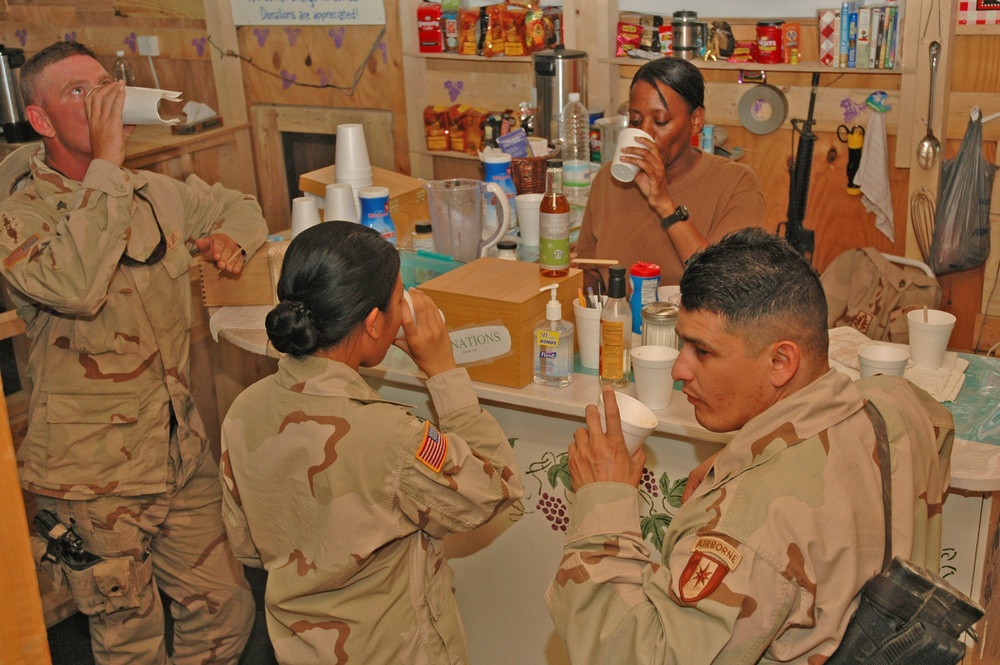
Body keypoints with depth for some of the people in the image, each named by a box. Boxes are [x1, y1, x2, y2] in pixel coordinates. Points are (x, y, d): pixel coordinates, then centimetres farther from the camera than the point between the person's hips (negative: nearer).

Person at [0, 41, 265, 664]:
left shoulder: (158, 194, 6)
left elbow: (239, 205, 26)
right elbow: (74, 287, -34)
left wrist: (230, 237, 3)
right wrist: (106, 165, -28)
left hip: (184, 454, 5)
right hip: (95, 481, -5)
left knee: (227, 613, 14)